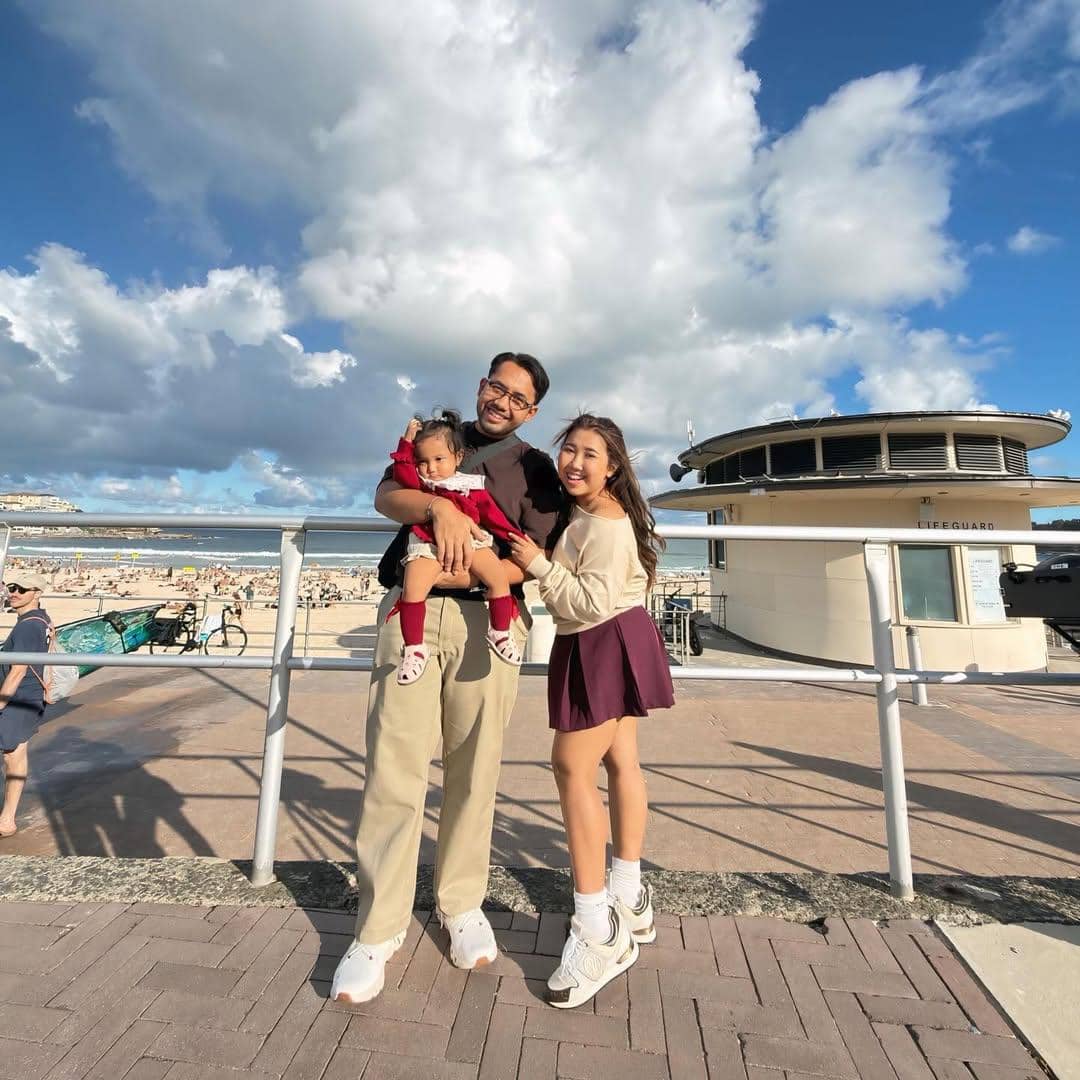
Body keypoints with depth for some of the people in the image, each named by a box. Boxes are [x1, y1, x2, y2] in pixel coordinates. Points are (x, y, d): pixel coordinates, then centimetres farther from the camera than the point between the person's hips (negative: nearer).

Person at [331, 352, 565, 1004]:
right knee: (395, 766, -2)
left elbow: (534, 559, 1)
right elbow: (386, 497, 4)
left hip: (486, 618, 0)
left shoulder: (536, 468, 13)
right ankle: (379, 930, 14)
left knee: (474, 772, 6)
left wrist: (473, 573, -16)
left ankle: (463, 905, 27)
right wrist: (439, 507, -15)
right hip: (411, 608, 1)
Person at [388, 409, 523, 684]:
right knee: (413, 588, -21)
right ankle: (413, 648, -6)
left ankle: (500, 632, 1)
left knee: (499, 575, -17)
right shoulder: (419, 485, 13)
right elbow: (402, 473, -7)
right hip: (428, 546, 0)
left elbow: (493, 515, 14)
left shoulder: (473, 486, 12)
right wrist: (407, 443, -5)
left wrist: (514, 536, 10)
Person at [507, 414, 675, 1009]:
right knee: (620, 761, 16)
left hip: (605, 647, -10)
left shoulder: (605, 523, -20)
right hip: (601, 650, 10)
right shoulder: (577, 513, 11)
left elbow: (594, 601, -27)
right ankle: (630, 900, 32)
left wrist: (538, 564, -22)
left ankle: (599, 931, 4)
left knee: (573, 768, -8)